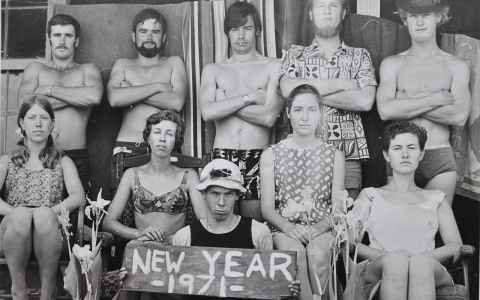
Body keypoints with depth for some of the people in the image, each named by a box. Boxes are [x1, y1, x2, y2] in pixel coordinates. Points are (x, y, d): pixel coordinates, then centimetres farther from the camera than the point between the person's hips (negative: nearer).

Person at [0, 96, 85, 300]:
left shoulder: (63, 162, 21)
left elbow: (78, 196, 1)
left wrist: (51, 211, -18)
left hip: (50, 232, 0)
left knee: (43, 214, -35)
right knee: (21, 215, -35)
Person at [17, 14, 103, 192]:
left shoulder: (87, 70, 13)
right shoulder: (35, 69, 15)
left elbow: (94, 96, -11)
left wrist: (50, 90, -5)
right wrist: (76, 96, -4)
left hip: (77, 158, -1)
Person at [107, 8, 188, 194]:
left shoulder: (173, 64, 14)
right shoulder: (122, 65, 17)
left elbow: (177, 102, -4)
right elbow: (114, 98, -4)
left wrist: (131, 94, -2)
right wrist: (157, 86, -3)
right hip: (127, 149, 1)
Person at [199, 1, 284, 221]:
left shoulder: (273, 67, 5)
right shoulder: (213, 70, 12)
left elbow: (269, 117, -9)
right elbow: (207, 112, -6)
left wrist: (225, 103, -3)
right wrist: (249, 97, -7)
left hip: (258, 156, -1)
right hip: (222, 155, 2)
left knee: (254, 221, -1)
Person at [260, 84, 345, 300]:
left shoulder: (334, 155, 12)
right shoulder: (271, 155, 10)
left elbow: (338, 207, 6)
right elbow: (267, 207, 5)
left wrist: (318, 228, -14)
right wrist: (289, 227, -14)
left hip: (321, 229, 0)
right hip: (284, 228, 0)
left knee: (319, 255, -33)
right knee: (295, 253, -34)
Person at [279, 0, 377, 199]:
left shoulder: (359, 56, 12)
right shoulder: (295, 55, 13)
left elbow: (365, 100, -5)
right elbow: (288, 89, -8)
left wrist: (313, 91, -4)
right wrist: (341, 84, -7)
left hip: (348, 155, 0)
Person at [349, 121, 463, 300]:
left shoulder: (435, 198, 27)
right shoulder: (370, 196, 23)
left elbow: (455, 245, 14)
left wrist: (422, 257, -7)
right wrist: (384, 255, -10)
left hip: (428, 267, 1)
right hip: (379, 269, 0)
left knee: (421, 262, -37)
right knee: (395, 261, -37)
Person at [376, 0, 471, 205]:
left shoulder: (456, 66, 8)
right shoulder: (392, 64, 7)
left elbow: (460, 116, -7)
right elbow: (386, 110, -9)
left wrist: (409, 103, -7)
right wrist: (436, 99, -8)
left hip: (440, 158, 1)